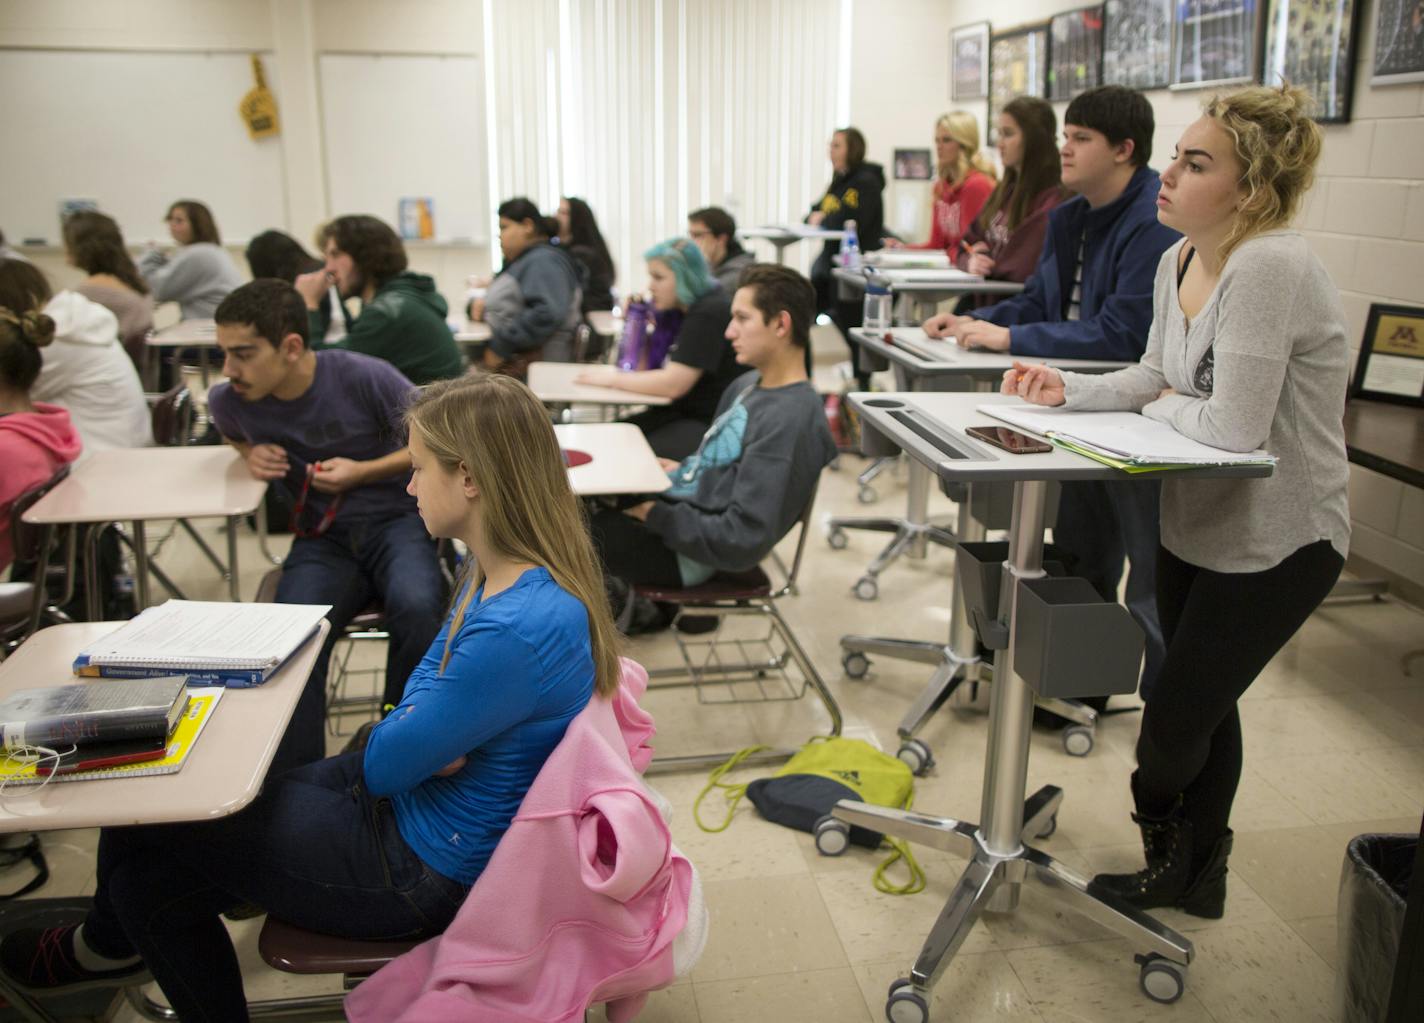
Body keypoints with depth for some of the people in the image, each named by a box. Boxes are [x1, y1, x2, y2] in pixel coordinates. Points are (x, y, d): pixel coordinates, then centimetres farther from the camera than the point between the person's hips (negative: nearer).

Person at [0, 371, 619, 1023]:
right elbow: (429, 679, 8)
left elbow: (385, 766, -24)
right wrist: (420, 726, -13)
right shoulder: (500, 572, -3)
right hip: (407, 797, 8)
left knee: (139, 828, 7)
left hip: (428, 872, -8)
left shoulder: (516, 629, -35)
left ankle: (109, 942, 39)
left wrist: (402, 732, -3)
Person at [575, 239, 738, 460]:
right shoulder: (680, 310, 12)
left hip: (712, 423, -9)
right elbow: (647, 367, 17)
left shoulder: (710, 313, -17)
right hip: (683, 411, 9)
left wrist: (612, 378, -13)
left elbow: (673, 384, -23)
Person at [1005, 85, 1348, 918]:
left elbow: (1234, 428, -29)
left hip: (1278, 543, -8)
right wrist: (1068, 390, -7)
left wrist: (1163, 409, -10)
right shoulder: (1180, 260, 1)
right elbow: (1153, 378, 9)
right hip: (1198, 522, 8)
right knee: (1201, 705, 19)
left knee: (1178, 717, 2)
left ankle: (1158, 824, 34)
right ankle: (1194, 875, 38)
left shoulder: (1268, 268, -27)